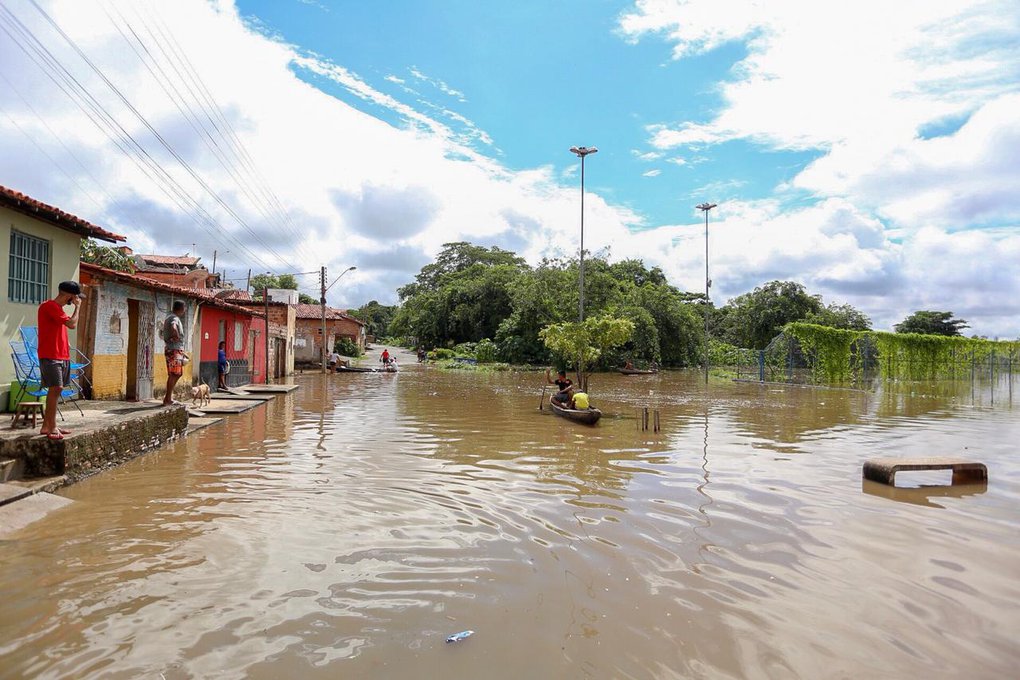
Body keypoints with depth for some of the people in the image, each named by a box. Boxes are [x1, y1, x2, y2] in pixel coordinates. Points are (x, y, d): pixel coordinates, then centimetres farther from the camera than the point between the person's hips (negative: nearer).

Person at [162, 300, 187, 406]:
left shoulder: (168, 318, 18)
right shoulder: (175, 319, -14)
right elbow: (173, 328, -37)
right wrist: (176, 337, -22)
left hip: (169, 349, 10)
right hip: (175, 350, -10)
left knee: (173, 375, 15)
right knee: (174, 375, -7)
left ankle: (168, 397, 18)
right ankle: (168, 399, -6)